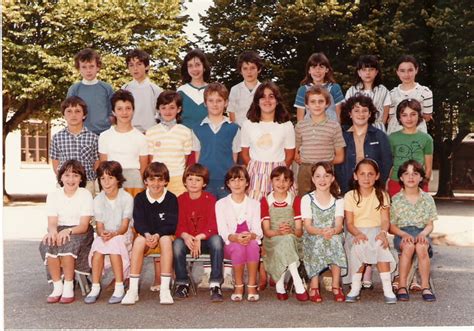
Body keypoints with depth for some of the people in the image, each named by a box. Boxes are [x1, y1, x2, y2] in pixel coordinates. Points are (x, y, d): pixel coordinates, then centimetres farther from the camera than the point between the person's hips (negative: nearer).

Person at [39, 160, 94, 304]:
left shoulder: (85, 195, -4)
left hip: (80, 232, -3)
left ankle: (68, 287, -23)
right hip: (59, 231, 3)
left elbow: (84, 225, -11)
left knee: (68, 244, -34)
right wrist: (52, 231, -29)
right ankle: (57, 286, -20)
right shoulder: (53, 195, 5)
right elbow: (52, 222, -5)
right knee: (48, 244, -29)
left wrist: (68, 231, -31)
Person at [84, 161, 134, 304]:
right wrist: (103, 233, -29)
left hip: (122, 235, -2)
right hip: (104, 235, 2)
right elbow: (99, 226, -4)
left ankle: (119, 288, -31)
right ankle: (95, 287, -27)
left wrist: (113, 234, -33)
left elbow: (125, 226, -12)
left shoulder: (126, 198, -8)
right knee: (98, 245, -31)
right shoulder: (98, 200, 1)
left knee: (114, 243, -34)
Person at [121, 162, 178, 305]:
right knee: (139, 240, -32)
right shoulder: (140, 198, 0)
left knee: (166, 239, -34)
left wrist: (157, 235, -27)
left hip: (164, 236, -1)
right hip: (146, 236, 1)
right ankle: (133, 289, -31)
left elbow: (171, 225, -10)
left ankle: (165, 289, -34)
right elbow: (138, 222, -8)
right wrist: (147, 234, -28)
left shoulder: (171, 199, -4)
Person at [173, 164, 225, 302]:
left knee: (217, 240, -34)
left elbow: (213, 225, -13)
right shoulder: (180, 200, 2)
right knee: (177, 244, -31)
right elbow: (179, 224, -5)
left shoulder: (210, 199, -4)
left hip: (206, 239, -1)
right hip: (187, 239, 2)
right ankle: (182, 283, -13)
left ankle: (215, 284, -29)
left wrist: (199, 238, -29)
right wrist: (185, 236, -28)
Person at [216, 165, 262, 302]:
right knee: (238, 247, -36)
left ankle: (252, 285, -25)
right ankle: (239, 286, -20)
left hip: (250, 241, 1)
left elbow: (258, 230, -2)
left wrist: (251, 235, -27)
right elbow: (222, 231, -7)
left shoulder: (254, 204, 11)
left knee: (253, 244, -34)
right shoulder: (221, 204, 5)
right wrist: (235, 237, -29)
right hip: (229, 245, -1)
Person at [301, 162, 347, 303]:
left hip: (333, 237, 2)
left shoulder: (338, 201, 8)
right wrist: (321, 232, -31)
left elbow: (339, 225, -7)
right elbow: (308, 226, -9)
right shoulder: (307, 199, 2)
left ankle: (336, 285, -26)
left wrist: (332, 231, -33)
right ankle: (314, 286, -29)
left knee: (335, 240, -33)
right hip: (312, 238, -2)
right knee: (319, 241, -36)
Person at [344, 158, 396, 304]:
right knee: (359, 246, -35)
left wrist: (383, 232, -24)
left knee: (380, 246, -34)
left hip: (376, 231, 1)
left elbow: (385, 219, -2)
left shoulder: (381, 195, 7)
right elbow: (349, 223, -4)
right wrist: (357, 233, -25)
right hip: (357, 233, -1)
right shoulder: (350, 196, 3)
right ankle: (355, 288, -25)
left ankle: (387, 289, -30)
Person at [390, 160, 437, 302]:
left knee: (421, 247, -34)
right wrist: (404, 234, -16)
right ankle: (402, 286, -28)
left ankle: (425, 286, -25)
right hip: (401, 234, -1)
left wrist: (423, 234, -14)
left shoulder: (427, 199, 8)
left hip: (421, 233, 1)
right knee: (408, 246, -35)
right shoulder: (395, 199, 4)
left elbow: (430, 225, 7)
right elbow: (392, 226, 3)